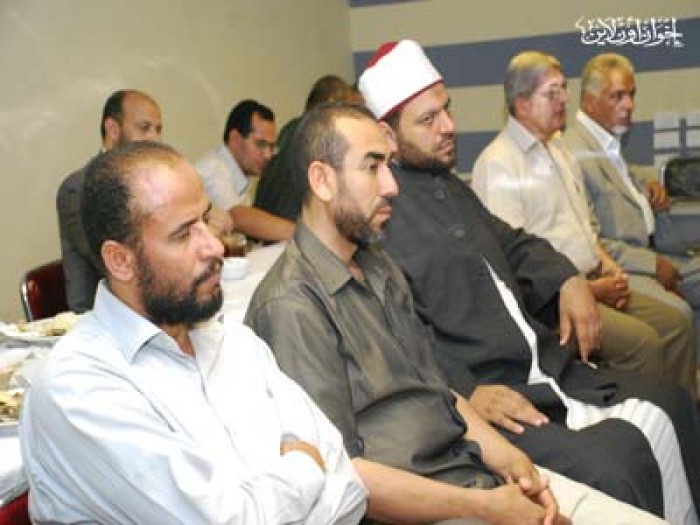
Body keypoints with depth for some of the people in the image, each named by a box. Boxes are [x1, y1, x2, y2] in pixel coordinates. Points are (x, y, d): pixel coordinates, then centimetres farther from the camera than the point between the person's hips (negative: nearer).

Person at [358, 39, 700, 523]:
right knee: (607, 465, -25)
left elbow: (512, 242, 24)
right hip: (464, 396, -9)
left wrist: (567, 280, 6)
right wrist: (467, 394, -25)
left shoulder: (449, 186, 16)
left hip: (546, 371, 10)